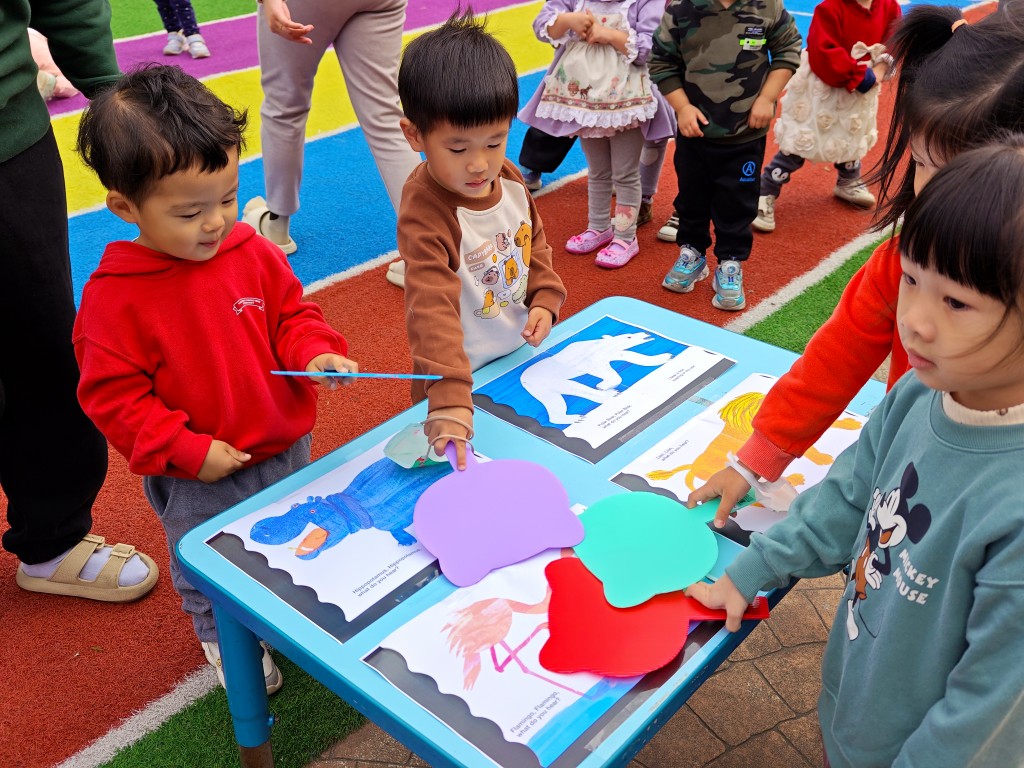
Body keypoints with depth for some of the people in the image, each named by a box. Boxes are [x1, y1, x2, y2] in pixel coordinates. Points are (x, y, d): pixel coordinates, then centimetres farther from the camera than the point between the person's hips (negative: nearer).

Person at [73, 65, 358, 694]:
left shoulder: (252, 251, -10)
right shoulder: (114, 295, -22)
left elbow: (291, 313, 2)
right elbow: (111, 393, -17)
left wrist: (316, 353, -19)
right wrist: (187, 451, -22)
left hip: (286, 449, 4)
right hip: (196, 482, -4)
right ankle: (225, 642, 50)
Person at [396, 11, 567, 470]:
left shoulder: (509, 178, -7)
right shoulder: (424, 213, -31)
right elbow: (433, 310, -38)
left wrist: (545, 299, -4)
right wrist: (449, 400, -47)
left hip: (521, 351, 7)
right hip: (463, 376, -7)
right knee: (471, 463, 13)